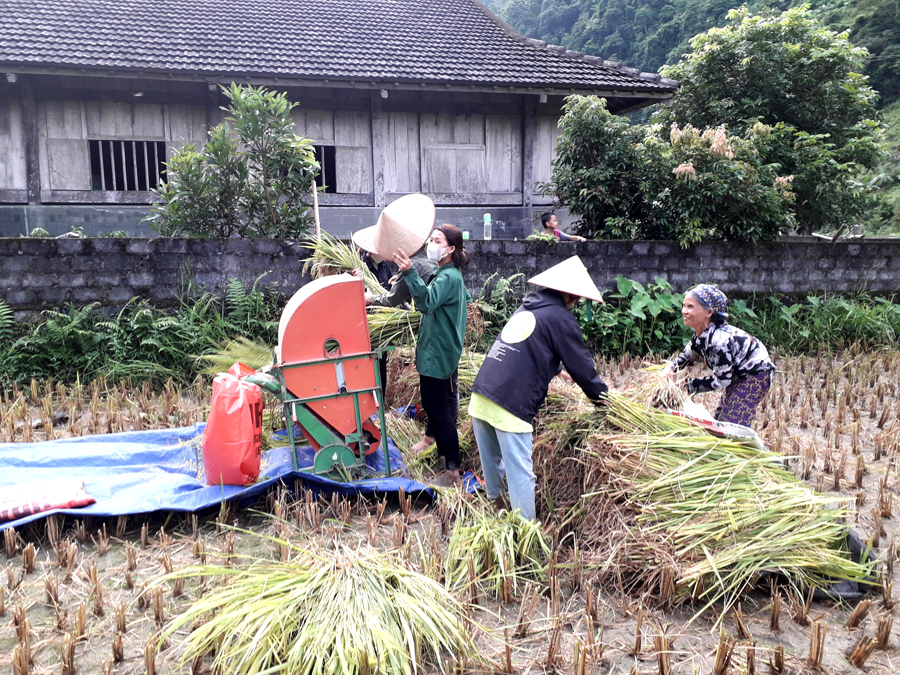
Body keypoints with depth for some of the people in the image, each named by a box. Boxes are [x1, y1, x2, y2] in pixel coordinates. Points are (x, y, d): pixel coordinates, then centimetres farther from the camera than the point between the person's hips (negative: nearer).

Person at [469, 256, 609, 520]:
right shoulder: (561, 318, -2)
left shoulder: (525, 309, 20)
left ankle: (495, 503, 42)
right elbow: (580, 363, 3)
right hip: (510, 408, -8)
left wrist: (556, 370, 47)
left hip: (479, 397, 8)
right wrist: (599, 394, 20)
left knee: (492, 461, 24)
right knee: (520, 474, 1)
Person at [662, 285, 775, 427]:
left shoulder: (720, 340, -35)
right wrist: (670, 368, -10)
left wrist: (688, 384, -20)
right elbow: (687, 356, 11)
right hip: (738, 374, 10)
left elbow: (721, 380, -27)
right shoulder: (700, 334, -7)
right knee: (720, 420, 13)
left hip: (756, 373, -10)